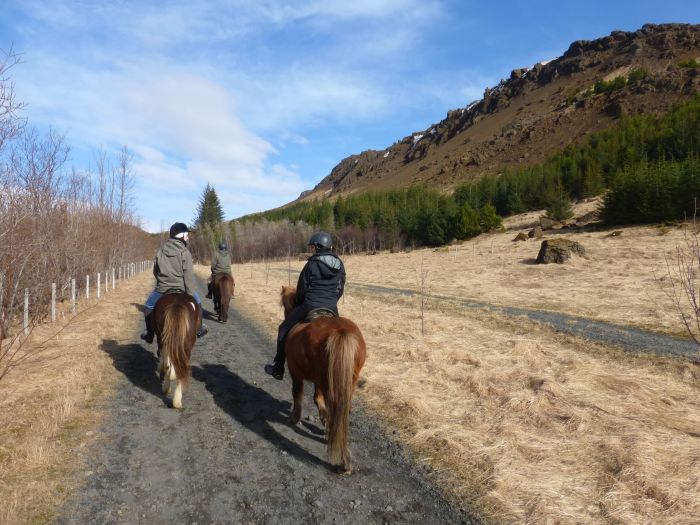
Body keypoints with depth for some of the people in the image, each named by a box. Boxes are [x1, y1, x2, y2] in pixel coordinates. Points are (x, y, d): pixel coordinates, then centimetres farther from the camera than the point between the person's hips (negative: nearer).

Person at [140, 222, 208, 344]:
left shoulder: (161, 251, 3)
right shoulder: (185, 252, -9)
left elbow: (155, 271, 12)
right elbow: (189, 276, -14)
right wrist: (190, 294, -12)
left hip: (162, 289, 3)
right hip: (181, 288, -2)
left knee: (148, 306, 27)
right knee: (197, 302, 24)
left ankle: (149, 334, 28)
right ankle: (199, 329, 29)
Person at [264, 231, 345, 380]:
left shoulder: (312, 263, -7)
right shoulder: (339, 265, 7)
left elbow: (302, 288, -1)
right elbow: (340, 290, 12)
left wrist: (300, 305, 15)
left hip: (310, 306, -4)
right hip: (332, 309, 4)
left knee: (284, 330, 15)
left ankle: (278, 369, 20)